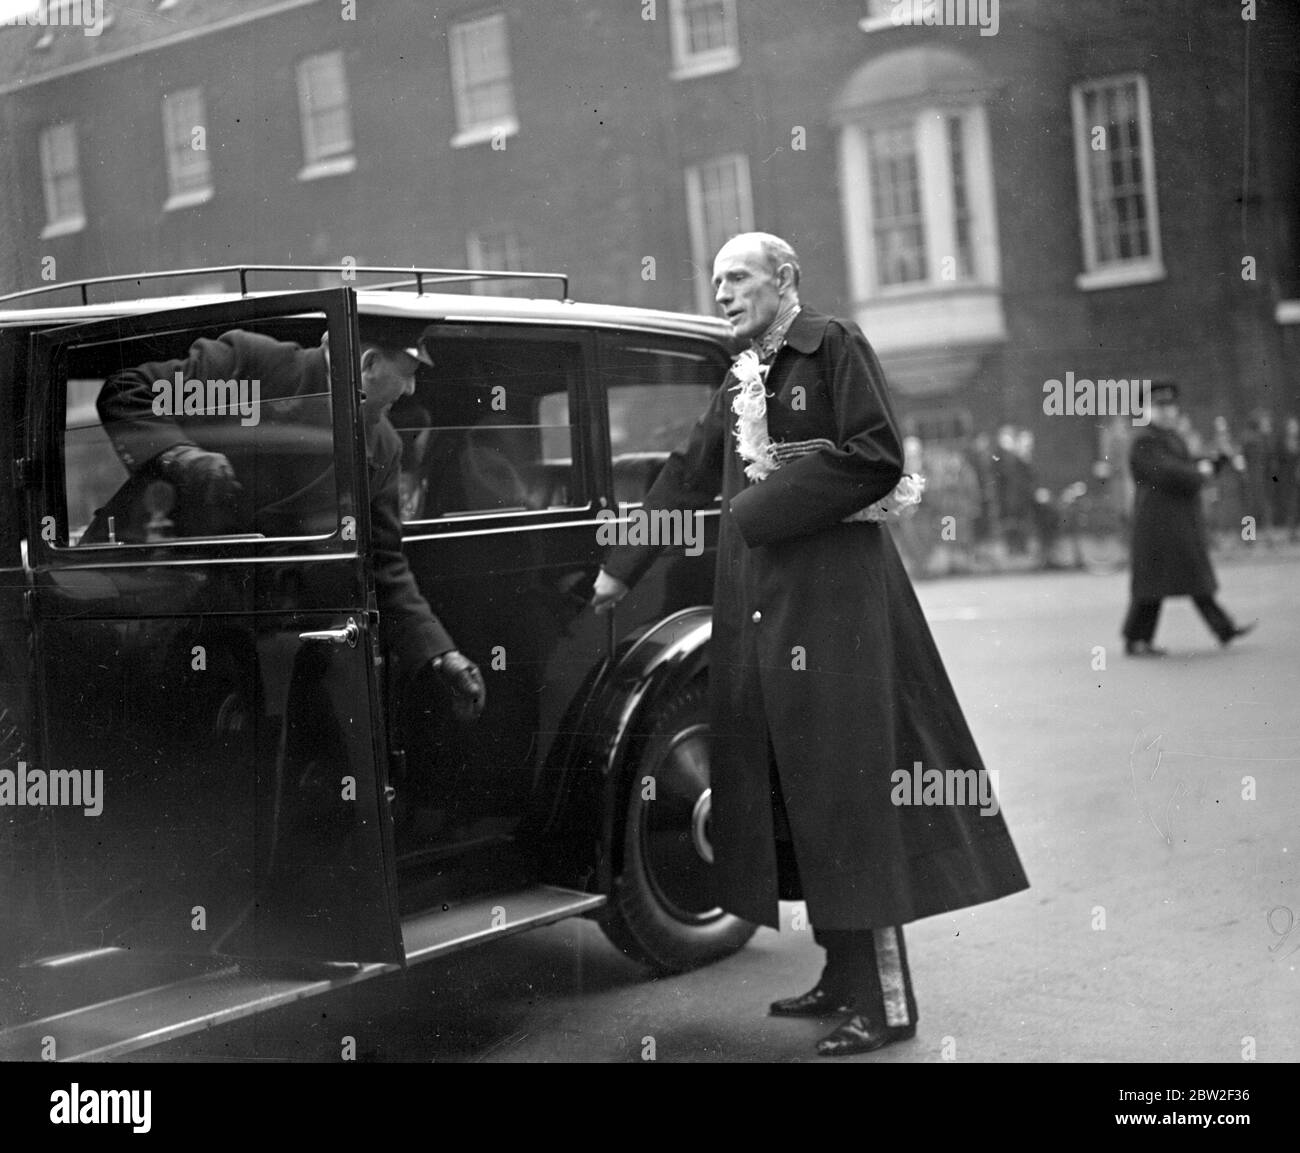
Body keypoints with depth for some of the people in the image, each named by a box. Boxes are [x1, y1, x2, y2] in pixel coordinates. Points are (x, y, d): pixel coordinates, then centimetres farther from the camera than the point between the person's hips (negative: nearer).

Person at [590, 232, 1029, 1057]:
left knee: (848, 788, -7)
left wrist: (764, 509, -13)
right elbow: (688, 478, 22)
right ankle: (844, 977, 19)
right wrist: (620, 570, 23)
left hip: (833, 593, -8)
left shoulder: (835, 347, -4)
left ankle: (887, 1002, -1)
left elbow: (878, 458, -14)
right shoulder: (741, 380, 18)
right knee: (790, 792, 9)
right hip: (759, 600, 8)